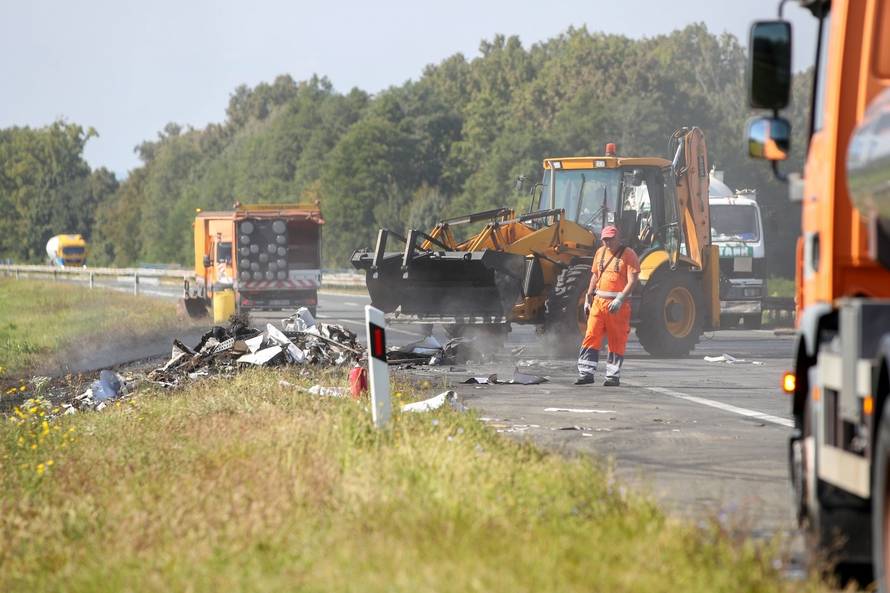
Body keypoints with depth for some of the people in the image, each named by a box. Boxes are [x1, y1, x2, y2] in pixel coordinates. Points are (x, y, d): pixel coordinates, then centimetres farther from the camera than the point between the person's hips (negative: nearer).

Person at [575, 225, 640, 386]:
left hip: (617, 305, -5)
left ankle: (613, 376, 5)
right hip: (599, 301, 5)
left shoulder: (628, 254, -6)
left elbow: (633, 280, -13)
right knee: (591, 337, -1)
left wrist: (620, 299, -23)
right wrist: (588, 298, 16)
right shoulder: (600, 253, 14)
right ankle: (586, 373, 0)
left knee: (617, 341, 0)